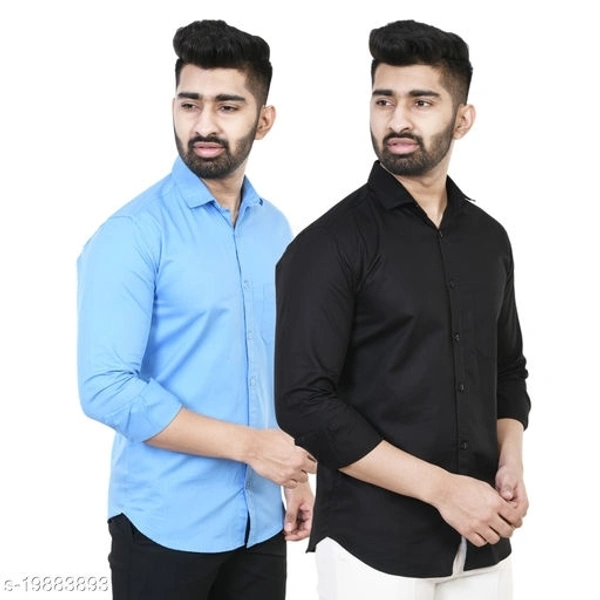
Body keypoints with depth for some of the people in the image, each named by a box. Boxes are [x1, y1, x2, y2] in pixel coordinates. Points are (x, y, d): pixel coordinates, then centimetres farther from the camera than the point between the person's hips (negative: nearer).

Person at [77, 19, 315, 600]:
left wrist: (292, 474, 10)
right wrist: (249, 445, -19)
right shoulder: (131, 236, -13)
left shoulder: (275, 229, 5)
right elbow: (106, 389, -19)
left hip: (260, 521, 5)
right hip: (166, 525, -5)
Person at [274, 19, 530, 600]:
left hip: (482, 542, 5)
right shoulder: (327, 246, -11)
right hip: (373, 548, -5)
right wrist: (442, 488, -17)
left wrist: (511, 463, -2)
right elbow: (305, 404, -16)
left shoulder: (488, 238, 7)